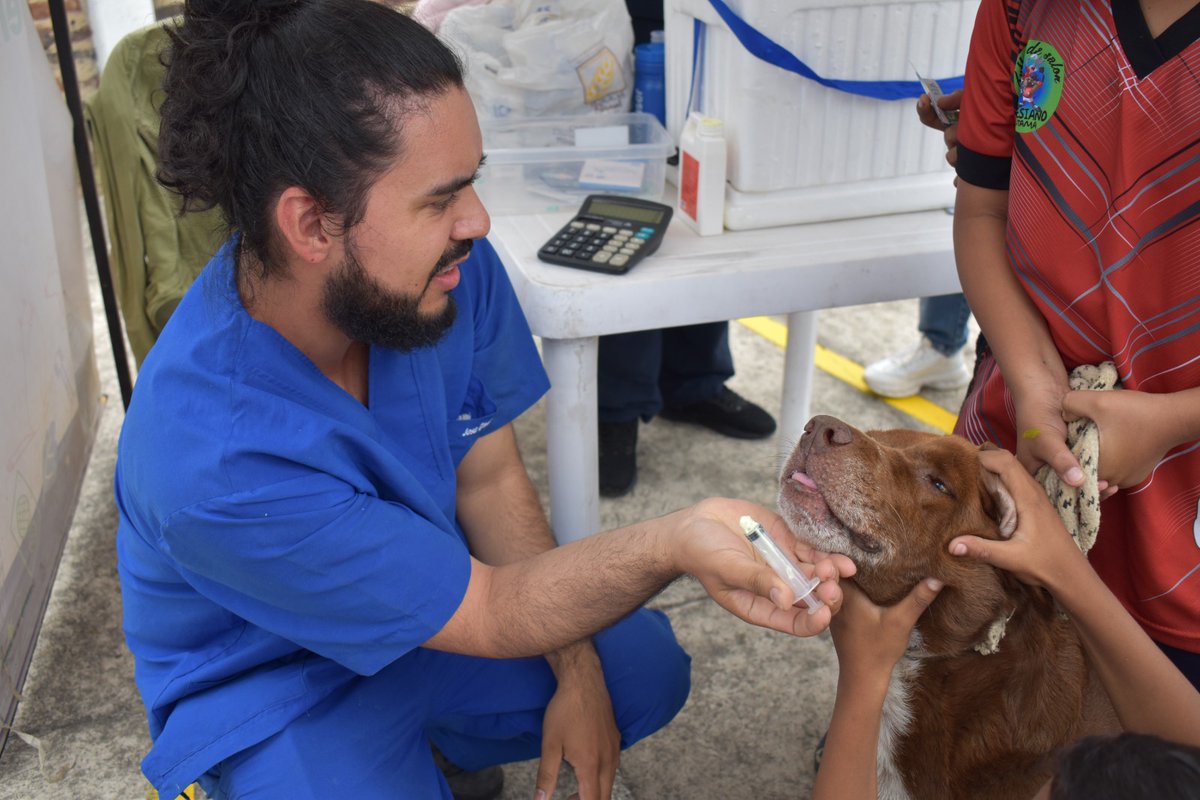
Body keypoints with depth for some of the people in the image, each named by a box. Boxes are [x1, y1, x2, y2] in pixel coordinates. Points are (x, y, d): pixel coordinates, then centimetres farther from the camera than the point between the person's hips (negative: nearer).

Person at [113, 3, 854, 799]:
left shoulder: (453, 266, -23)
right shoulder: (210, 458, -39)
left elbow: (488, 476, -8)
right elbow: (494, 614, -32)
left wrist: (576, 672, -9)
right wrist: (673, 542, -51)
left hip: (427, 604, 6)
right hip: (276, 690, -5)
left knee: (647, 671, 6)